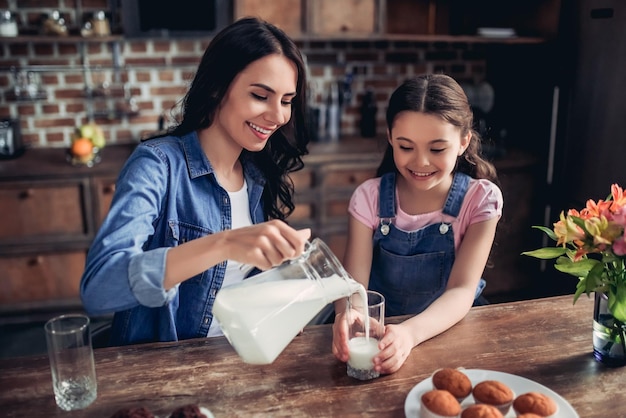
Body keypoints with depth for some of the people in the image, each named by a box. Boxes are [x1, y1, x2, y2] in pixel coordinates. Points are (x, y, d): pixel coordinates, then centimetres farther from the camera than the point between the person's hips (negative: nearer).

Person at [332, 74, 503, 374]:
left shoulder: (481, 199, -10)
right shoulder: (370, 197, -8)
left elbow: (462, 290, -19)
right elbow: (354, 281, -16)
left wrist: (410, 333, -39)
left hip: (450, 329, 0)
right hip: (380, 330, 1)